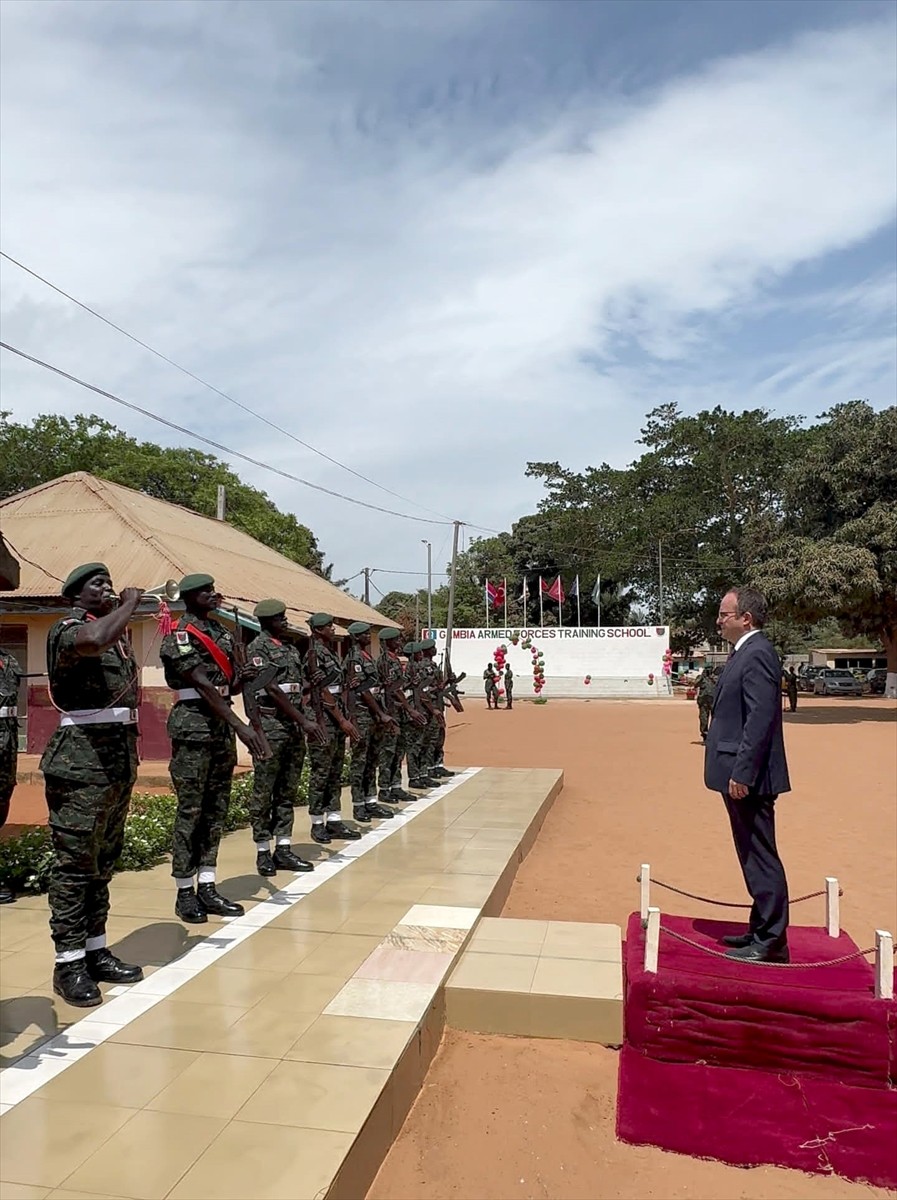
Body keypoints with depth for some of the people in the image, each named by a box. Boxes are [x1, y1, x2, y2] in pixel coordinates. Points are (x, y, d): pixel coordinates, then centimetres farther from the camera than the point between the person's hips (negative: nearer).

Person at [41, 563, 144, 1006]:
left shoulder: (118, 632, 16)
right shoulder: (66, 628, -9)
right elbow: (95, 639, -34)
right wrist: (129, 603, -17)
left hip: (120, 754, 8)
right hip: (82, 757, -8)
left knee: (103, 861, 13)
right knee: (75, 863, -2)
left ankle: (95, 950, 22)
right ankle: (68, 962, 7)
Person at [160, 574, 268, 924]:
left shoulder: (221, 630, 13)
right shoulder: (181, 636, -10)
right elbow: (204, 687, -21)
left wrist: (238, 679, -9)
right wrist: (241, 726, -28)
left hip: (222, 725, 8)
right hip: (194, 725, -8)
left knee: (216, 809, 10)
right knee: (190, 810, -1)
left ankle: (207, 887, 19)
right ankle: (185, 893, 10)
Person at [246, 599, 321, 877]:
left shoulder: (291, 648, 15)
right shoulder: (258, 648, -8)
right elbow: (272, 690, -16)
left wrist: (306, 722, 4)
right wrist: (304, 721, -18)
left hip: (294, 726, 8)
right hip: (270, 725, -7)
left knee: (288, 791, 10)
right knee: (264, 792, 1)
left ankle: (283, 849, 16)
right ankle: (263, 852, 9)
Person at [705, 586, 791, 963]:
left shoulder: (757, 655, -17)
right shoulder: (744, 653, 14)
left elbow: (760, 718, -23)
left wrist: (742, 773, -23)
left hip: (750, 777, -10)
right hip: (741, 775, 10)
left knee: (761, 858, -1)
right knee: (754, 858, 18)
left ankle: (770, 943, 10)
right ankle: (762, 931, 30)